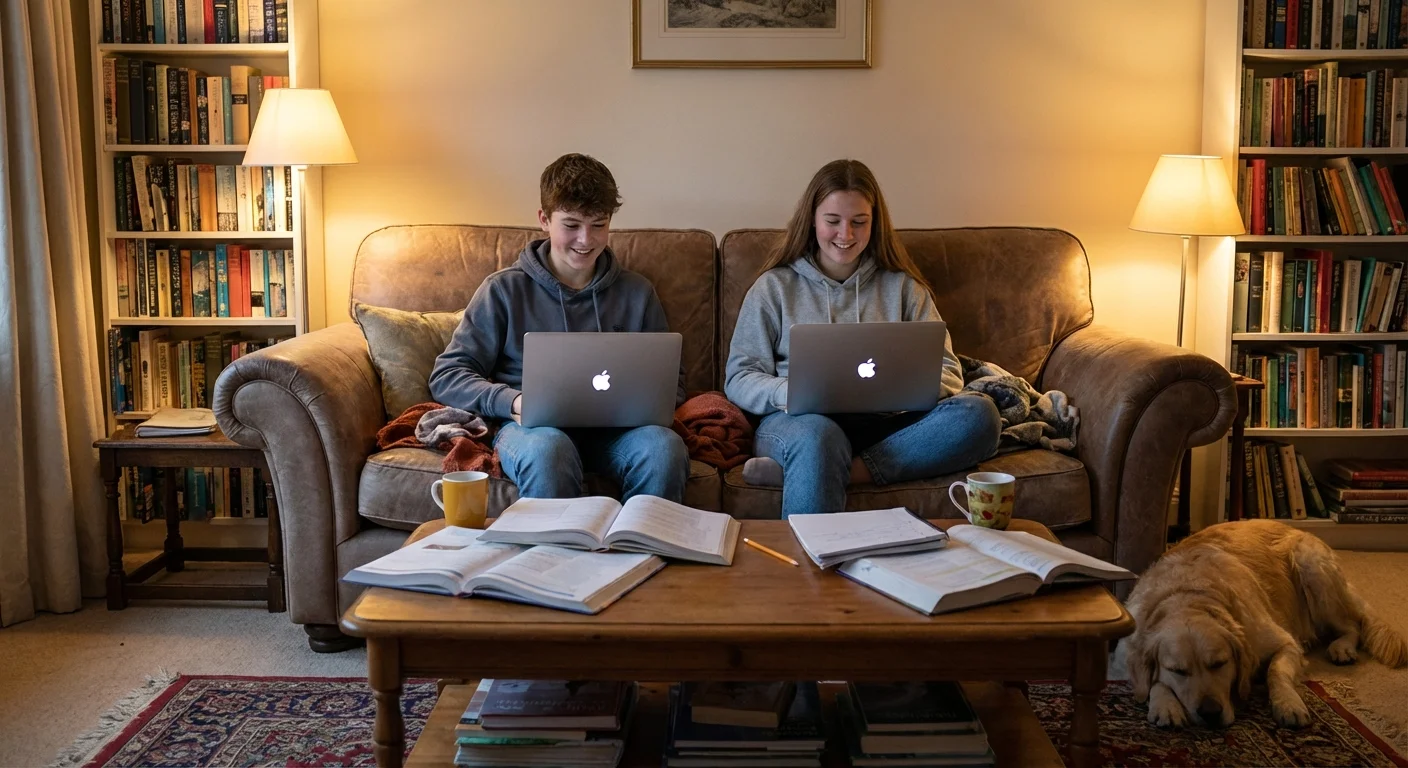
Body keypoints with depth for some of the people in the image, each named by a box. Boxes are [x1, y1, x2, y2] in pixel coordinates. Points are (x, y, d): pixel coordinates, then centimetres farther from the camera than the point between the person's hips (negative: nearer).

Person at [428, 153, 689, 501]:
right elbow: (446, 376, 4)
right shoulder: (505, 289, 7)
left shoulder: (637, 293, 15)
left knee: (664, 446, -32)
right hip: (530, 425, -2)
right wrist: (512, 401, -14)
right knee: (547, 448, -38)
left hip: (612, 428, 2)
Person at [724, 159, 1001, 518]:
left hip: (883, 425, 3)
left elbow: (947, 371, 11)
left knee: (978, 414, -27)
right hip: (797, 421, -3)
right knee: (818, 434, -41)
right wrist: (791, 392, -15)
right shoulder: (774, 286, 14)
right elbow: (738, 377, 7)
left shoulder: (902, 287, 18)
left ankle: (852, 469, -35)